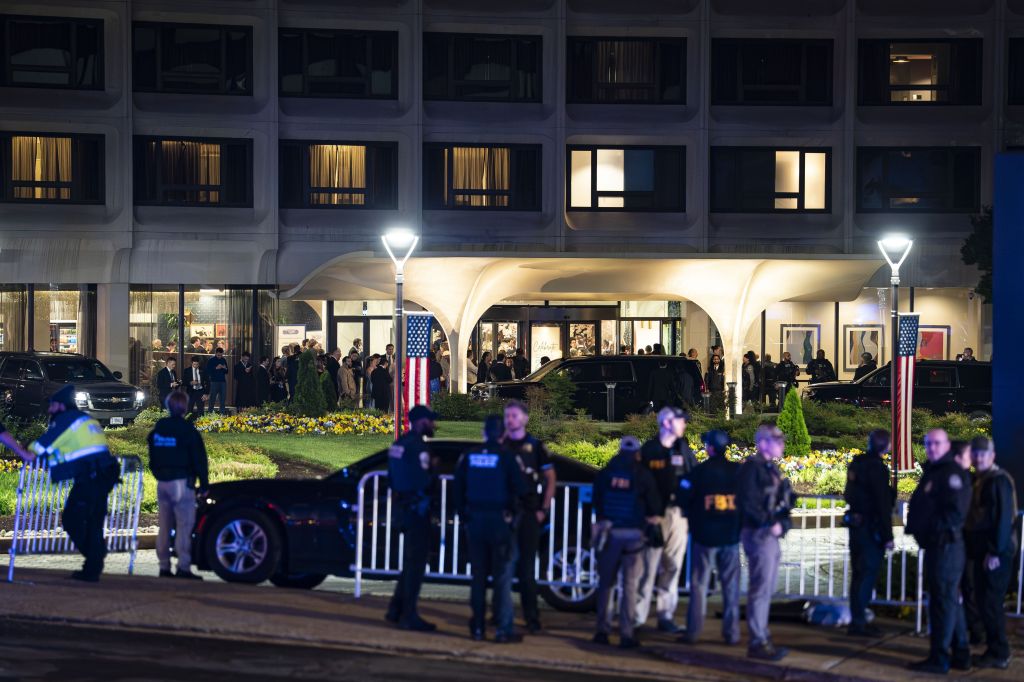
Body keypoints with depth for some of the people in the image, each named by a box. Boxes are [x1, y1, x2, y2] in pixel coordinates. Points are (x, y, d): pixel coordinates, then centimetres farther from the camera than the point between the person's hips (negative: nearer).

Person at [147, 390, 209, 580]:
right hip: (182, 482, -6)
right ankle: (183, 567, -15)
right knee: (184, 525, -8)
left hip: (162, 483, 6)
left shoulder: (158, 428, 10)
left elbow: (152, 459, 19)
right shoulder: (187, 429, -9)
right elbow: (199, 459, -7)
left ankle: (164, 567, 10)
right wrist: (204, 483, -1)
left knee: (164, 527, 10)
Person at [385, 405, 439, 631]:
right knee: (416, 563, -4)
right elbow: (423, 481, -23)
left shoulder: (400, 444, 12)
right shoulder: (417, 446, -18)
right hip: (417, 508, -10)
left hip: (404, 505, 10)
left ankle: (396, 610, 24)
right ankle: (409, 616, -2)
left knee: (411, 561, 19)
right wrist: (434, 474, -4)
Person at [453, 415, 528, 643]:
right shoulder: (506, 458, -11)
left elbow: (458, 489, 6)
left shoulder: (469, 457, 2)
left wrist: (464, 515, 14)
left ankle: (477, 627, 15)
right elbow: (521, 489, -14)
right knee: (503, 577, 1)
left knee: (478, 577, 13)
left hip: (475, 522, 4)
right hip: (501, 521, -4)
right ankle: (503, 629, -2)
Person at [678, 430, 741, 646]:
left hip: (704, 536, -2)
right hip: (731, 536, 2)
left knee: (699, 584, 6)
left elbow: (683, 498, -7)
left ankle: (693, 631, 5)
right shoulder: (738, 471, -4)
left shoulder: (699, 471, -10)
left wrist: (694, 516, 11)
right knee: (731, 586, 8)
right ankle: (731, 633, 8)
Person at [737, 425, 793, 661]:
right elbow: (749, 504, -20)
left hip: (771, 535, 10)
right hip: (759, 535, -10)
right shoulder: (751, 467, -12)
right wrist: (770, 524, -17)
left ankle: (762, 637, 22)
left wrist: (781, 524, 4)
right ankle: (757, 643, -5)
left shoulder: (771, 469, 16)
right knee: (761, 588, -8)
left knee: (766, 590, 14)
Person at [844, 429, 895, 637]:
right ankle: (858, 622, -4)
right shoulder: (877, 467, -16)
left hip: (855, 524, 9)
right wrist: (887, 535, -15)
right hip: (871, 527, -9)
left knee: (859, 573, 15)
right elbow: (882, 504, -18)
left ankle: (856, 620, 21)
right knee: (867, 573, -4)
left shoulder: (857, 463, 11)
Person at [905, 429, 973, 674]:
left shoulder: (953, 473, -13)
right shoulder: (931, 472, 19)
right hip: (934, 544, 11)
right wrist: (915, 526, 10)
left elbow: (956, 511, -21)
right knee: (949, 600, 15)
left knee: (943, 600, -6)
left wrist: (934, 527, -17)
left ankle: (939, 658, -2)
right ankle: (960, 654, 23)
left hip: (946, 545, -11)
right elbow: (922, 506, 25)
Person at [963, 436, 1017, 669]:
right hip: (981, 549, 9)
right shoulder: (978, 480, 16)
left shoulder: (999, 481, -13)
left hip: (995, 552, -9)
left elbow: (1004, 518, -19)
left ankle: (998, 655, 2)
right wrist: (974, 550, 16)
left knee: (990, 602, -6)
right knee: (983, 599, 12)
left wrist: (995, 552, -21)